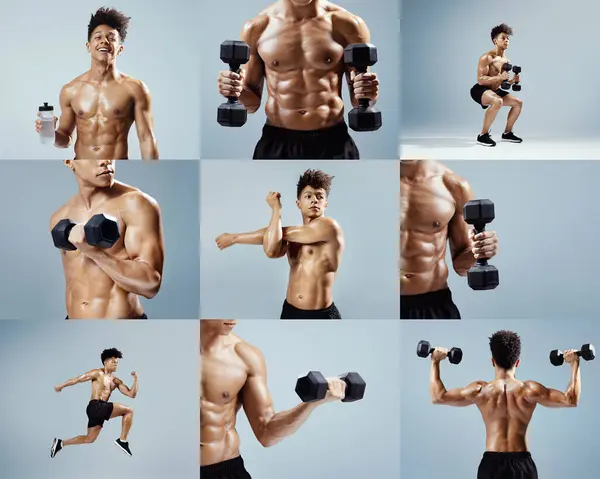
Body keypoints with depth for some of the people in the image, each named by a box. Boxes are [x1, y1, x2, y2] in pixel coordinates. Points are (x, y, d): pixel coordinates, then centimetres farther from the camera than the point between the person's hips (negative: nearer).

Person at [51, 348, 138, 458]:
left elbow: (132, 394, 14)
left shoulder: (116, 381, 18)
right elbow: (78, 379, 4)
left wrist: (135, 379, 2)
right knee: (129, 411, -15)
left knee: (89, 439, 16)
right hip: (95, 407, -8)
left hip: (101, 410, 8)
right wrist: (61, 386, 10)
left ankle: (60, 443, 23)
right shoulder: (98, 373, -1)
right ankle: (123, 440, -12)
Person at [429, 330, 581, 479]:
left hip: (491, 464, 0)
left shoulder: (481, 391, -5)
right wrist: (574, 364, 9)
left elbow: (438, 397, -1)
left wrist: (435, 362, 9)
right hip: (522, 464, 0)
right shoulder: (529, 390, -5)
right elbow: (571, 400, -1)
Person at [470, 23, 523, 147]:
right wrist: (500, 77, -32)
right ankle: (483, 135, -28)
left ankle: (507, 133, 21)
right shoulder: (486, 58, -18)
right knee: (498, 101, -37)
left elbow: (502, 82, 19)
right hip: (479, 90, -9)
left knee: (518, 102, 10)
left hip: (494, 91, 9)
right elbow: (480, 80, -26)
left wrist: (512, 81, -2)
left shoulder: (506, 61, 9)